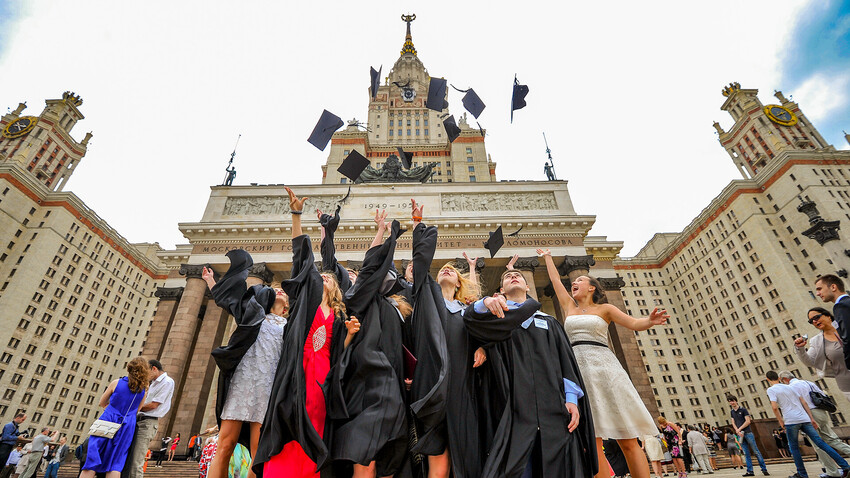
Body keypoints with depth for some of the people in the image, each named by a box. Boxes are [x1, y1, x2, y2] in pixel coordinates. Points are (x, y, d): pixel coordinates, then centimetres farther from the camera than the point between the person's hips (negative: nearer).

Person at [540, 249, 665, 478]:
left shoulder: (604, 309, 12)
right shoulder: (569, 306, 20)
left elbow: (635, 323, 1)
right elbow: (555, 279, 28)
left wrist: (651, 320, -21)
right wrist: (547, 257, 38)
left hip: (604, 366, -2)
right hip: (577, 369, 3)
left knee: (628, 442, -4)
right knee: (592, 441, -4)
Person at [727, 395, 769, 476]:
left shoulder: (743, 410, -2)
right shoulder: (732, 412, 12)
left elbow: (748, 421, -8)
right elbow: (733, 423, 10)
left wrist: (739, 429, -11)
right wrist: (737, 431, -7)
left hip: (748, 433, -4)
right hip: (740, 435, 4)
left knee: (756, 451, -1)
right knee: (746, 453, 4)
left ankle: (764, 469, 8)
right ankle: (750, 471, 5)